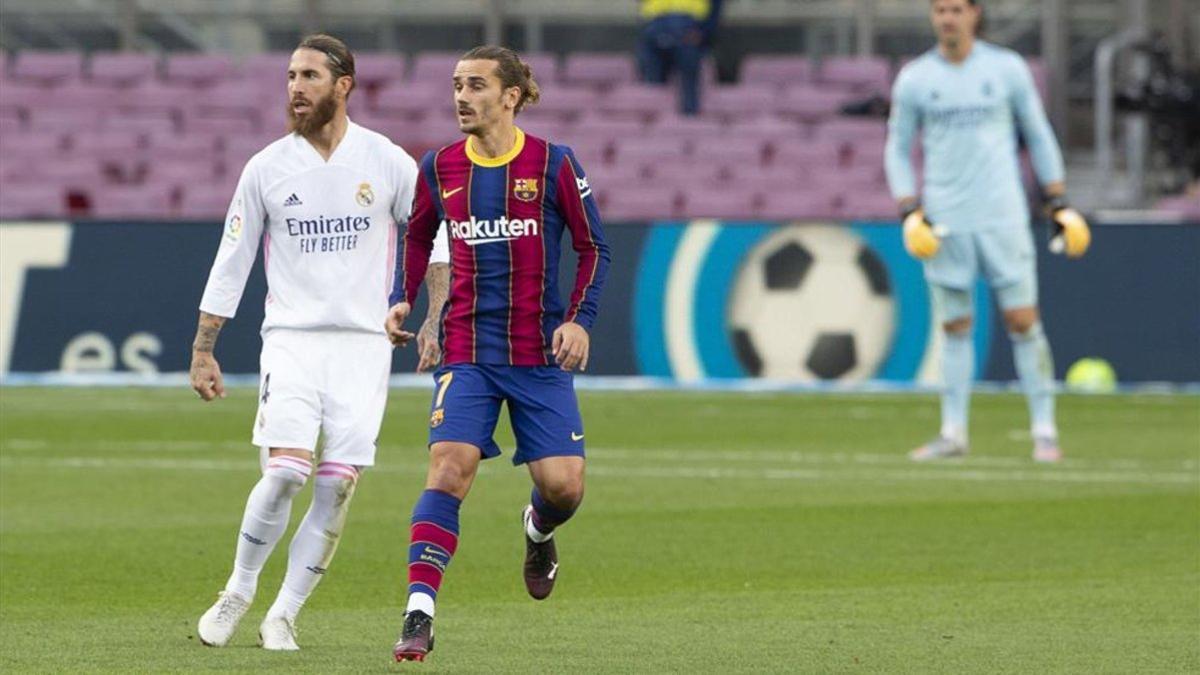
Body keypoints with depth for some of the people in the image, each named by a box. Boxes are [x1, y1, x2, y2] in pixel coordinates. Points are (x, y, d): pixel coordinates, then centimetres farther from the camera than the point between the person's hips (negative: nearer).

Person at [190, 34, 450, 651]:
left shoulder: (387, 162, 2)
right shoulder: (266, 168, 2)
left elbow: (435, 239, 11)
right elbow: (230, 263, 7)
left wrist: (436, 319, 0)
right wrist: (202, 350, 5)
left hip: (363, 343, 1)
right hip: (291, 339, -1)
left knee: (337, 487, -6)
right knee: (285, 471, -17)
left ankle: (283, 615, 5)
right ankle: (238, 593, 4)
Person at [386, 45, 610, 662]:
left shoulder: (553, 165, -4)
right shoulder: (439, 168, 3)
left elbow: (593, 248, 3)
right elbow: (418, 237, 21)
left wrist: (579, 319, -9)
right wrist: (403, 300, 6)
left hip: (541, 356, -1)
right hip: (467, 351, 1)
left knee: (563, 485, -6)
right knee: (449, 465, -18)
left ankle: (537, 531, 34)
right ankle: (419, 617, -21)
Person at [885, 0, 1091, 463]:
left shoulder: (1006, 69, 2)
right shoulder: (914, 79, 3)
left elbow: (1038, 135, 11)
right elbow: (898, 149, 10)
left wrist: (1059, 204, 8)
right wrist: (910, 213, -2)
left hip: (1002, 217, -1)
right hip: (945, 225, 1)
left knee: (1023, 321, -5)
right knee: (954, 328, 2)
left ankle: (1044, 430, 0)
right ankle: (953, 433, 10)